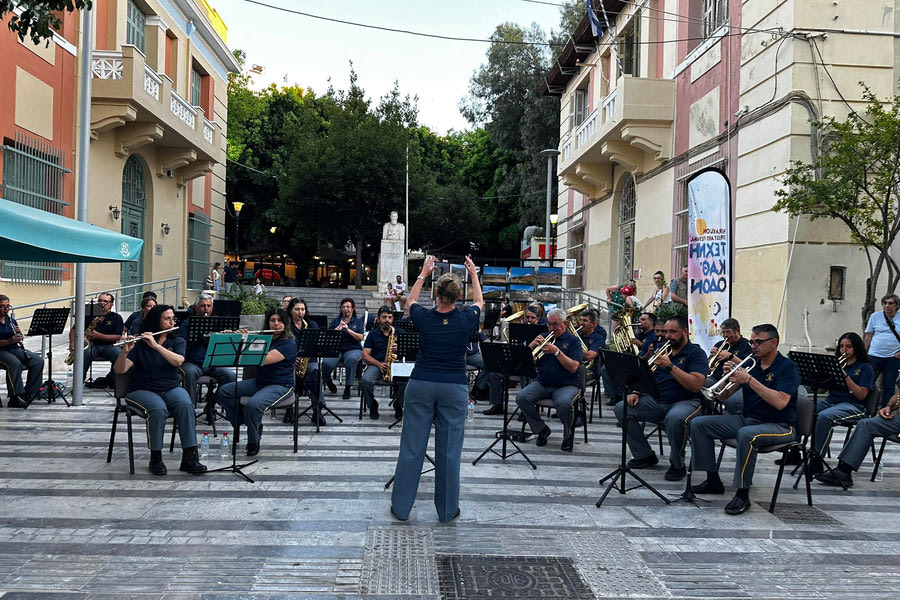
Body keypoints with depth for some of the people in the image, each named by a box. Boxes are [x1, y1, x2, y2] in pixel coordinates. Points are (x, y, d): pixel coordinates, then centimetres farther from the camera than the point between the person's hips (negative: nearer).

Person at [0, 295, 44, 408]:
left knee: (38, 361, -15)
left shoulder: (12, 321, 15)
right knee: (15, 363, -36)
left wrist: (19, 335, -5)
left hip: (14, 349, 6)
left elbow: (20, 338, 17)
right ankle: (15, 397, -35)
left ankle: (29, 393, -12)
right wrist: (9, 341, -26)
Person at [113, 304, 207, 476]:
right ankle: (156, 458, -19)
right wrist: (125, 351, -27)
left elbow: (178, 361, -14)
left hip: (171, 388, 2)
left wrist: (156, 346, -23)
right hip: (143, 390, -2)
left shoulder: (177, 341, 9)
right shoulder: (139, 343, 2)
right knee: (158, 409, -35)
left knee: (185, 405, -31)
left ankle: (189, 457, -29)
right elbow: (119, 370, -8)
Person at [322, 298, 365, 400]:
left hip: (353, 349, -1)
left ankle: (347, 387, -25)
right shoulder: (335, 321, 18)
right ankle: (328, 382, 4)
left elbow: (361, 338, -2)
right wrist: (336, 330, -13)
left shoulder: (358, 322, 13)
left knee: (351, 359, -40)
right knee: (326, 363, -31)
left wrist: (348, 329, -14)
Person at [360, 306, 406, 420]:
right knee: (364, 381, -32)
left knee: (404, 382, -33)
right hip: (376, 365, 0)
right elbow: (365, 355, 2)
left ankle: (398, 405, -2)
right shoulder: (373, 334, 11)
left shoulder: (399, 332, 12)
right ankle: (372, 405, -4)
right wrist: (379, 364, -14)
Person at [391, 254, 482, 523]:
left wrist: (423, 274, 25)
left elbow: (410, 301, 18)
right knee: (449, 450, 6)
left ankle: (401, 507, 14)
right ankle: (447, 510, 14)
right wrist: (474, 275, 28)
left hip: (421, 385, 1)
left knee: (411, 447, 6)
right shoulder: (466, 320, -7)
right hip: (454, 388, -1)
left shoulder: (424, 318, -6)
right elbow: (478, 302, 17)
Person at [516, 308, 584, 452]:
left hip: (566, 385, -4)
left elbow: (573, 367, -12)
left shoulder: (573, 341, 2)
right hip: (542, 383, 4)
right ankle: (542, 430, -1)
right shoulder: (544, 338, 14)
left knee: (563, 403, -36)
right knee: (521, 398, -22)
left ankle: (569, 434, -4)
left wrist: (557, 351, -20)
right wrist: (532, 345, -10)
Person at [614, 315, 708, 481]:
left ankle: (677, 465, -15)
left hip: (686, 401, -6)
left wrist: (670, 366, -22)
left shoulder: (696, 353, -4)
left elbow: (695, 385, -19)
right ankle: (645, 456, 1)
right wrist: (636, 392, -2)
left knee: (674, 418, -41)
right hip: (657, 401, 7)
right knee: (622, 408, -12)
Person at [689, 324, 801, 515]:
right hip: (746, 419, 7)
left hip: (779, 425, -7)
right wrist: (728, 376, -11)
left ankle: (743, 494, -27)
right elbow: (722, 397, 9)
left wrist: (749, 380, -25)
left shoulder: (787, 367, -8)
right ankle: (713, 481, 4)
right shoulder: (751, 364, 10)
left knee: (746, 434, -39)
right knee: (699, 424, -3)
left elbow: (780, 402, -26)